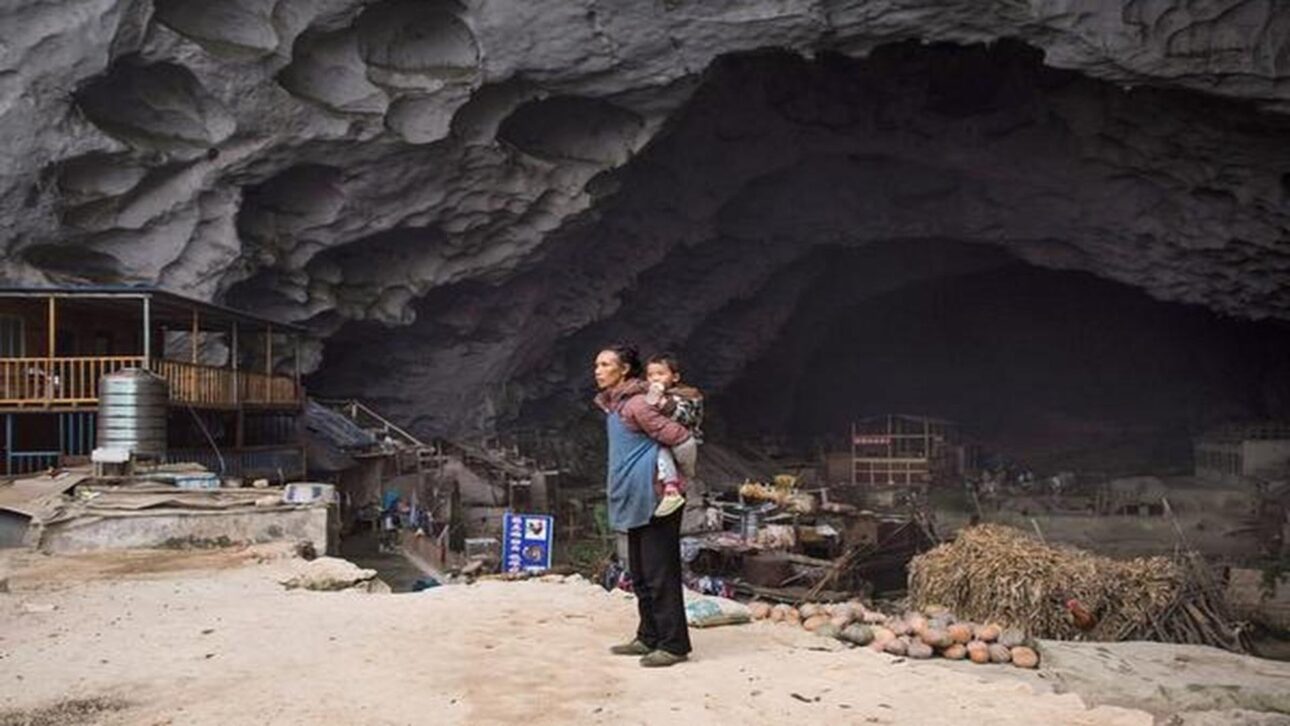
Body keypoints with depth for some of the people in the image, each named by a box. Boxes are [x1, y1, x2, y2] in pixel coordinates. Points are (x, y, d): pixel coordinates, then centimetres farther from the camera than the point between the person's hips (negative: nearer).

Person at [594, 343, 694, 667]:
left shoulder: (636, 404, -15)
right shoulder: (613, 405, 15)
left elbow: (681, 438, -18)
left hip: (653, 499, -10)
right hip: (635, 501, 10)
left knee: (660, 574, -6)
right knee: (640, 575, 16)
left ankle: (674, 644, 0)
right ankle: (649, 638, 26)